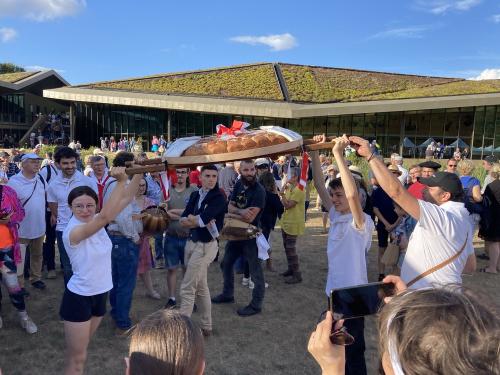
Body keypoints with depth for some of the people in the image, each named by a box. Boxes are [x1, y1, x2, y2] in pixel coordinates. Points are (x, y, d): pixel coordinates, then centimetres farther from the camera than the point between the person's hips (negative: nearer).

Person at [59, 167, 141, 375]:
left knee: (81, 348, 24)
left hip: (100, 293, 7)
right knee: (76, 358, 6)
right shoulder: (72, 231, -25)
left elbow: (126, 199, -8)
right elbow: (106, 216, -42)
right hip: (79, 297, -7)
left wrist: (138, 174, -20)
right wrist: (121, 181, -43)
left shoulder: (97, 222, -4)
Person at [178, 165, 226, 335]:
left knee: (187, 289, -5)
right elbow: (182, 220, -1)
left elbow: (201, 220, -23)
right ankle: (206, 326, 29)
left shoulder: (218, 198, -12)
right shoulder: (195, 195, 8)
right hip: (191, 243, 7)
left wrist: (190, 218, -4)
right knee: (201, 287, 16)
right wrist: (200, 221, -17)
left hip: (206, 246, -7)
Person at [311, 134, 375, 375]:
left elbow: (353, 194, -36)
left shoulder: (362, 222, -17)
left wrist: (338, 154, -36)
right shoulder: (336, 216, 4)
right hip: (334, 291, 8)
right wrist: (314, 152, -9)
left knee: (353, 351, 8)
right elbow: (319, 185, 0)